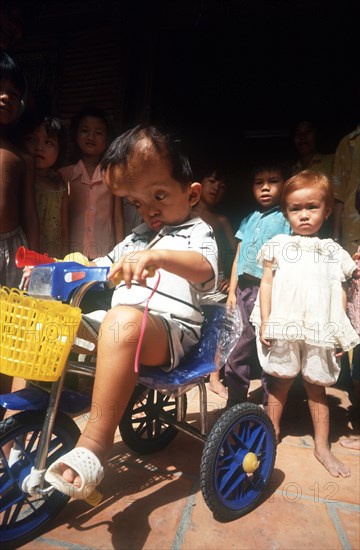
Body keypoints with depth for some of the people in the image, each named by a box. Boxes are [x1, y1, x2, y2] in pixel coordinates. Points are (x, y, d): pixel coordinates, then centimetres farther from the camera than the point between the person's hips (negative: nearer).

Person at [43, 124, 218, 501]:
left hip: (167, 329, -8)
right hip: (112, 326, 8)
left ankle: (94, 445, -31)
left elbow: (203, 268, -19)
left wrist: (157, 256, -38)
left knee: (122, 321, -40)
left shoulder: (197, 232, 5)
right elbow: (103, 268, 34)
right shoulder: (138, 236, 29)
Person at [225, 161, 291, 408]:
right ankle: (235, 405, 29)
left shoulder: (285, 220, 2)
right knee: (236, 352, 11)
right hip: (244, 290, 5)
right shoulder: (249, 220, 17)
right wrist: (232, 291, 10)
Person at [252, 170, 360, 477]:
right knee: (281, 379, 9)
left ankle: (322, 446, 26)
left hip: (320, 330, 2)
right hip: (283, 327, -1)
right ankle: (272, 432, 28)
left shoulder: (333, 251, 11)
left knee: (317, 384, 11)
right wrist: (265, 322, -6)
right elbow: (267, 283, 2)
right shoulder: (278, 245, 6)